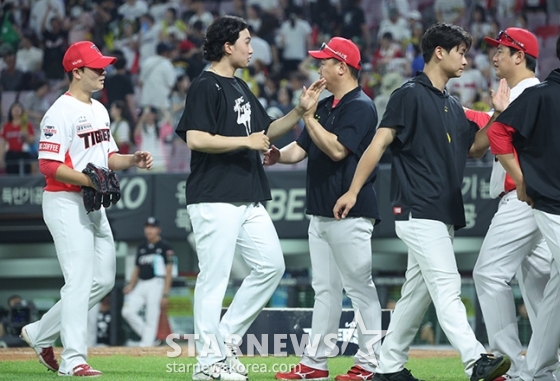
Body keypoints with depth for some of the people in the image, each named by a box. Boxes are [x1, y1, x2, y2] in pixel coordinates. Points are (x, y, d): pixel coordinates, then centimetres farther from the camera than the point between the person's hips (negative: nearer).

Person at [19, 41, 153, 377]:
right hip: (66, 202, -9)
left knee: (104, 280, 11)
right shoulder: (62, 112, -14)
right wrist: (89, 180, -26)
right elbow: (49, 165, -20)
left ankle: (41, 334, 22)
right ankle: (74, 360, -8)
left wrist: (132, 160, 2)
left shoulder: (100, 110, 15)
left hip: (94, 205, 9)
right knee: (80, 281, -11)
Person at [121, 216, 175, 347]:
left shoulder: (165, 247, -3)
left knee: (151, 318, -9)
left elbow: (169, 272, -6)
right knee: (127, 311, -6)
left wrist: (165, 294, -12)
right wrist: (130, 285, 4)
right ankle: (149, 339, 5)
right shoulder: (141, 247, 16)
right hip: (141, 284, 7)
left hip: (156, 284, -7)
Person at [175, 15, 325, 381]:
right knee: (214, 278, -5)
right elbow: (196, 139, -19)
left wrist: (301, 110, 11)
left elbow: (268, 131, 24)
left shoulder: (241, 88, 18)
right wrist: (246, 141, -15)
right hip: (215, 199, -9)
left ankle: (226, 338, 15)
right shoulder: (206, 87, -9)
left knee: (271, 266, 6)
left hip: (249, 199, 9)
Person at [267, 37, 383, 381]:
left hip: (351, 213, -10)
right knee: (325, 288, 11)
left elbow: (337, 149, -21)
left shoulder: (361, 106, -11)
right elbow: (302, 147, 19)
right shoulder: (325, 107, 17)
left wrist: (309, 116, -17)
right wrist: (280, 155, -2)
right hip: (321, 211, 10)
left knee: (359, 286, -6)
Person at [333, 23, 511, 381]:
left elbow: (474, 148, 21)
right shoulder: (411, 94, -6)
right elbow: (380, 141, -11)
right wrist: (353, 190, -16)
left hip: (446, 213, 9)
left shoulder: (453, 106, 19)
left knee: (418, 291, 11)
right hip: (418, 211, -9)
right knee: (446, 285, -18)